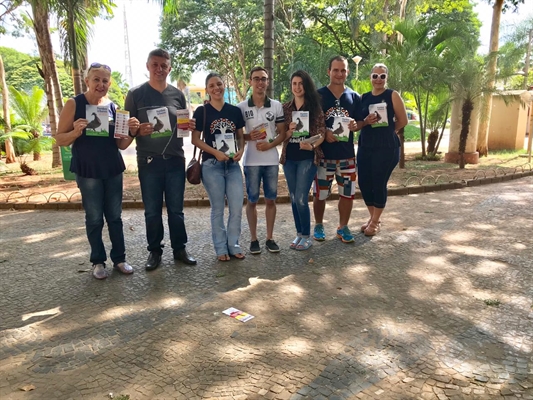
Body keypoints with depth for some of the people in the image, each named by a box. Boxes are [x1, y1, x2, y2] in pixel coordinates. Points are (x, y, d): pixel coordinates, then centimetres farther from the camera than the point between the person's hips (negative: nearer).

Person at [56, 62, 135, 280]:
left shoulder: (113, 107, 4)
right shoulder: (74, 104, -5)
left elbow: (121, 145, 6)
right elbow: (59, 139, -4)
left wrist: (129, 131, -13)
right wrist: (75, 132, -24)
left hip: (113, 169, 3)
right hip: (87, 170, -3)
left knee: (115, 216, 10)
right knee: (94, 218, 6)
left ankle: (119, 258, 21)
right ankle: (98, 261, 19)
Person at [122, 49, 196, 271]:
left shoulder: (177, 94, 9)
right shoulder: (135, 94, 1)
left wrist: (189, 126, -6)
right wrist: (138, 130, -19)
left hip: (175, 160, 2)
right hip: (149, 162, -2)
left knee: (176, 209, 9)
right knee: (152, 211, 6)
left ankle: (179, 248, 21)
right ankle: (155, 251, 19)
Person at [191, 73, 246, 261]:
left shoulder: (235, 111, 7)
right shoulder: (202, 111, -2)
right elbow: (195, 139, -4)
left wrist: (241, 150, -7)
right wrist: (216, 152, -16)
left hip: (233, 165, 3)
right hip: (212, 165, -3)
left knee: (237, 207, 2)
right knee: (218, 209, 5)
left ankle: (233, 245, 19)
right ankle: (221, 248, 18)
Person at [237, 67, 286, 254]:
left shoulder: (277, 106, 4)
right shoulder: (241, 107, 0)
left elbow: (282, 133, 5)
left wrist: (270, 144, -13)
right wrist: (248, 137, -15)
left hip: (271, 160, 2)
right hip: (251, 161, -1)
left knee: (271, 199, 8)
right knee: (252, 200, 5)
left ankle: (270, 238, 20)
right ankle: (254, 239, 16)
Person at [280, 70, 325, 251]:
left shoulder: (315, 107, -2)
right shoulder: (285, 108, 7)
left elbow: (321, 133, -5)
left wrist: (312, 145, -24)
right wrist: (289, 131, -15)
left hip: (308, 158, -4)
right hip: (289, 158, 4)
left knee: (301, 199, -8)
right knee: (294, 199, 10)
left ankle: (307, 236, 9)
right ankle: (299, 233, 25)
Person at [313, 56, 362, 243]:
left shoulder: (354, 97, 7)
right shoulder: (318, 95, -2)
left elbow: (359, 122, 11)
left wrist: (355, 126, -13)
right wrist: (324, 132, -19)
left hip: (347, 154, 3)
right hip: (323, 153, -2)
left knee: (348, 193, 7)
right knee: (320, 193, 6)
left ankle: (343, 227, 24)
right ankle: (319, 225, 26)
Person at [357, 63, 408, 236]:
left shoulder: (393, 95, -2)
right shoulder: (364, 98, 10)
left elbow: (403, 121, -1)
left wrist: (386, 131, 6)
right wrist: (366, 121, -8)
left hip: (387, 147, -5)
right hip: (365, 146, 5)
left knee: (379, 184, -1)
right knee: (364, 182, 5)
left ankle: (375, 222, 17)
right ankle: (373, 217, 26)